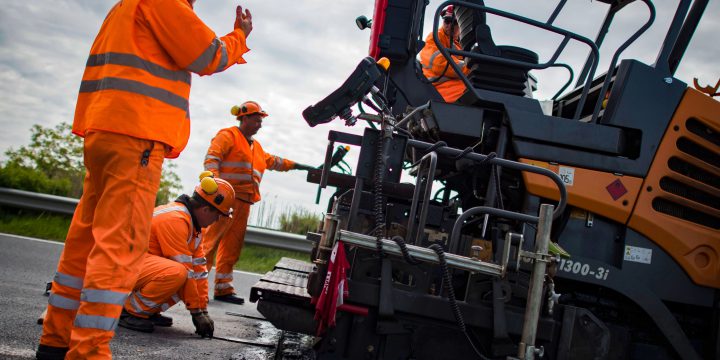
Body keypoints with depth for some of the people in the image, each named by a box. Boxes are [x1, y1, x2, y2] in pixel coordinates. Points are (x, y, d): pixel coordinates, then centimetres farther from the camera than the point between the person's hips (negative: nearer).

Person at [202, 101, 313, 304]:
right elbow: (212, 158, -11)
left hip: (243, 202, 8)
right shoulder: (228, 135, 0)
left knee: (232, 247, 6)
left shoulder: (255, 146, 26)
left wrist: (298, 166, 39)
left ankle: (223, 289, 9)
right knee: (210, 240, -13)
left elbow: (272, 161, 38)